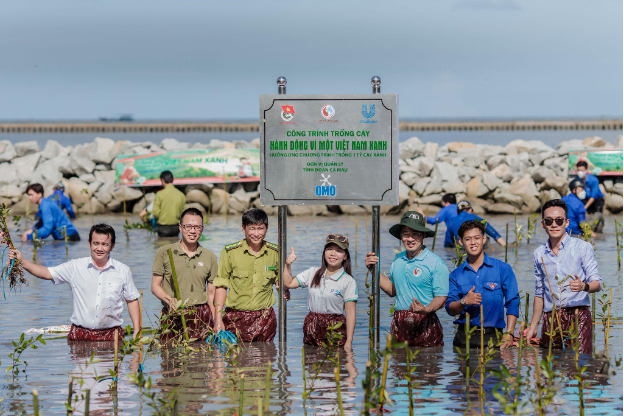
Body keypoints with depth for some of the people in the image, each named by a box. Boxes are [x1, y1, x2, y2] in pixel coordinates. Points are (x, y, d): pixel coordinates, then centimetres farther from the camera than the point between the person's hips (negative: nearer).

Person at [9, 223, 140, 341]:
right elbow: (46, 273, 2)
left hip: (111, 336, 0)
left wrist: (137, 331, 6)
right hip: (80, 335, 0)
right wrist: (22, 261, -11)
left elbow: (132, 300, 12)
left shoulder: (123, 271, 5)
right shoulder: (75, 267, 4)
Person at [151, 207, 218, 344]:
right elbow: (155, 286, 7)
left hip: (201, 316, 1)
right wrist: (169, 300, -14)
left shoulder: (210, 257, 11)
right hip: (172, 317, -1)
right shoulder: (164, 252, 5)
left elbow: (212, 293, 14)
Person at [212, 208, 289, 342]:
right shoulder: (230, 252, -3)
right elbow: (221, 286, 1)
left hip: (265, 319, 2)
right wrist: (218, 319, -5)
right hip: (235, 318, -2)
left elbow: (279, 281, 19)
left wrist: (285, 292, -4)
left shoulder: (275, 252, 4)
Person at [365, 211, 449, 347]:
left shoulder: (436, 263, -6)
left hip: (425, 324, -5)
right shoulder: (398, 260, 13)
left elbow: (441, 298, -9)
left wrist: (426, 309, -28)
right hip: (399, 324, 5)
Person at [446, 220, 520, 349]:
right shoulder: (456, 275, 10)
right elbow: (450, 309, 5)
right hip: (464, 337, 2)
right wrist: (464, 302, -16)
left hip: (492, 337, -2)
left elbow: (513, 303, -1)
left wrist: (509, 334, -10)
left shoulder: (503, 269, 3)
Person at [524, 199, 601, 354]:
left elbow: (597, 283, -1)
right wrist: (533, 326, 17)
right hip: (550, 321, 3)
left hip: (578, 317, -3)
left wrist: (584, 286, -23)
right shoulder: (539, 254, 15)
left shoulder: (582, 247, 3)